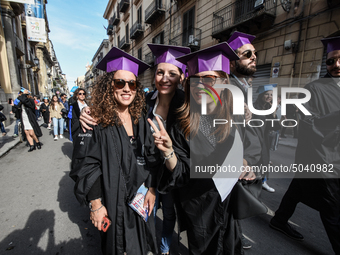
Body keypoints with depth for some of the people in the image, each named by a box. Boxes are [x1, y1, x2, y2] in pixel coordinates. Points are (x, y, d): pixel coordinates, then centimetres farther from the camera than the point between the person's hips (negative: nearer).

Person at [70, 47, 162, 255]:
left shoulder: (140, 119, -4)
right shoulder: (97, 120, -16)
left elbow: (152, 156, 0)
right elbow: (86, 165, -14)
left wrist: (151, 189, -4)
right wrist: (96, 204, -14)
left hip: (140, 196, 4)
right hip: (112, 198, -3)